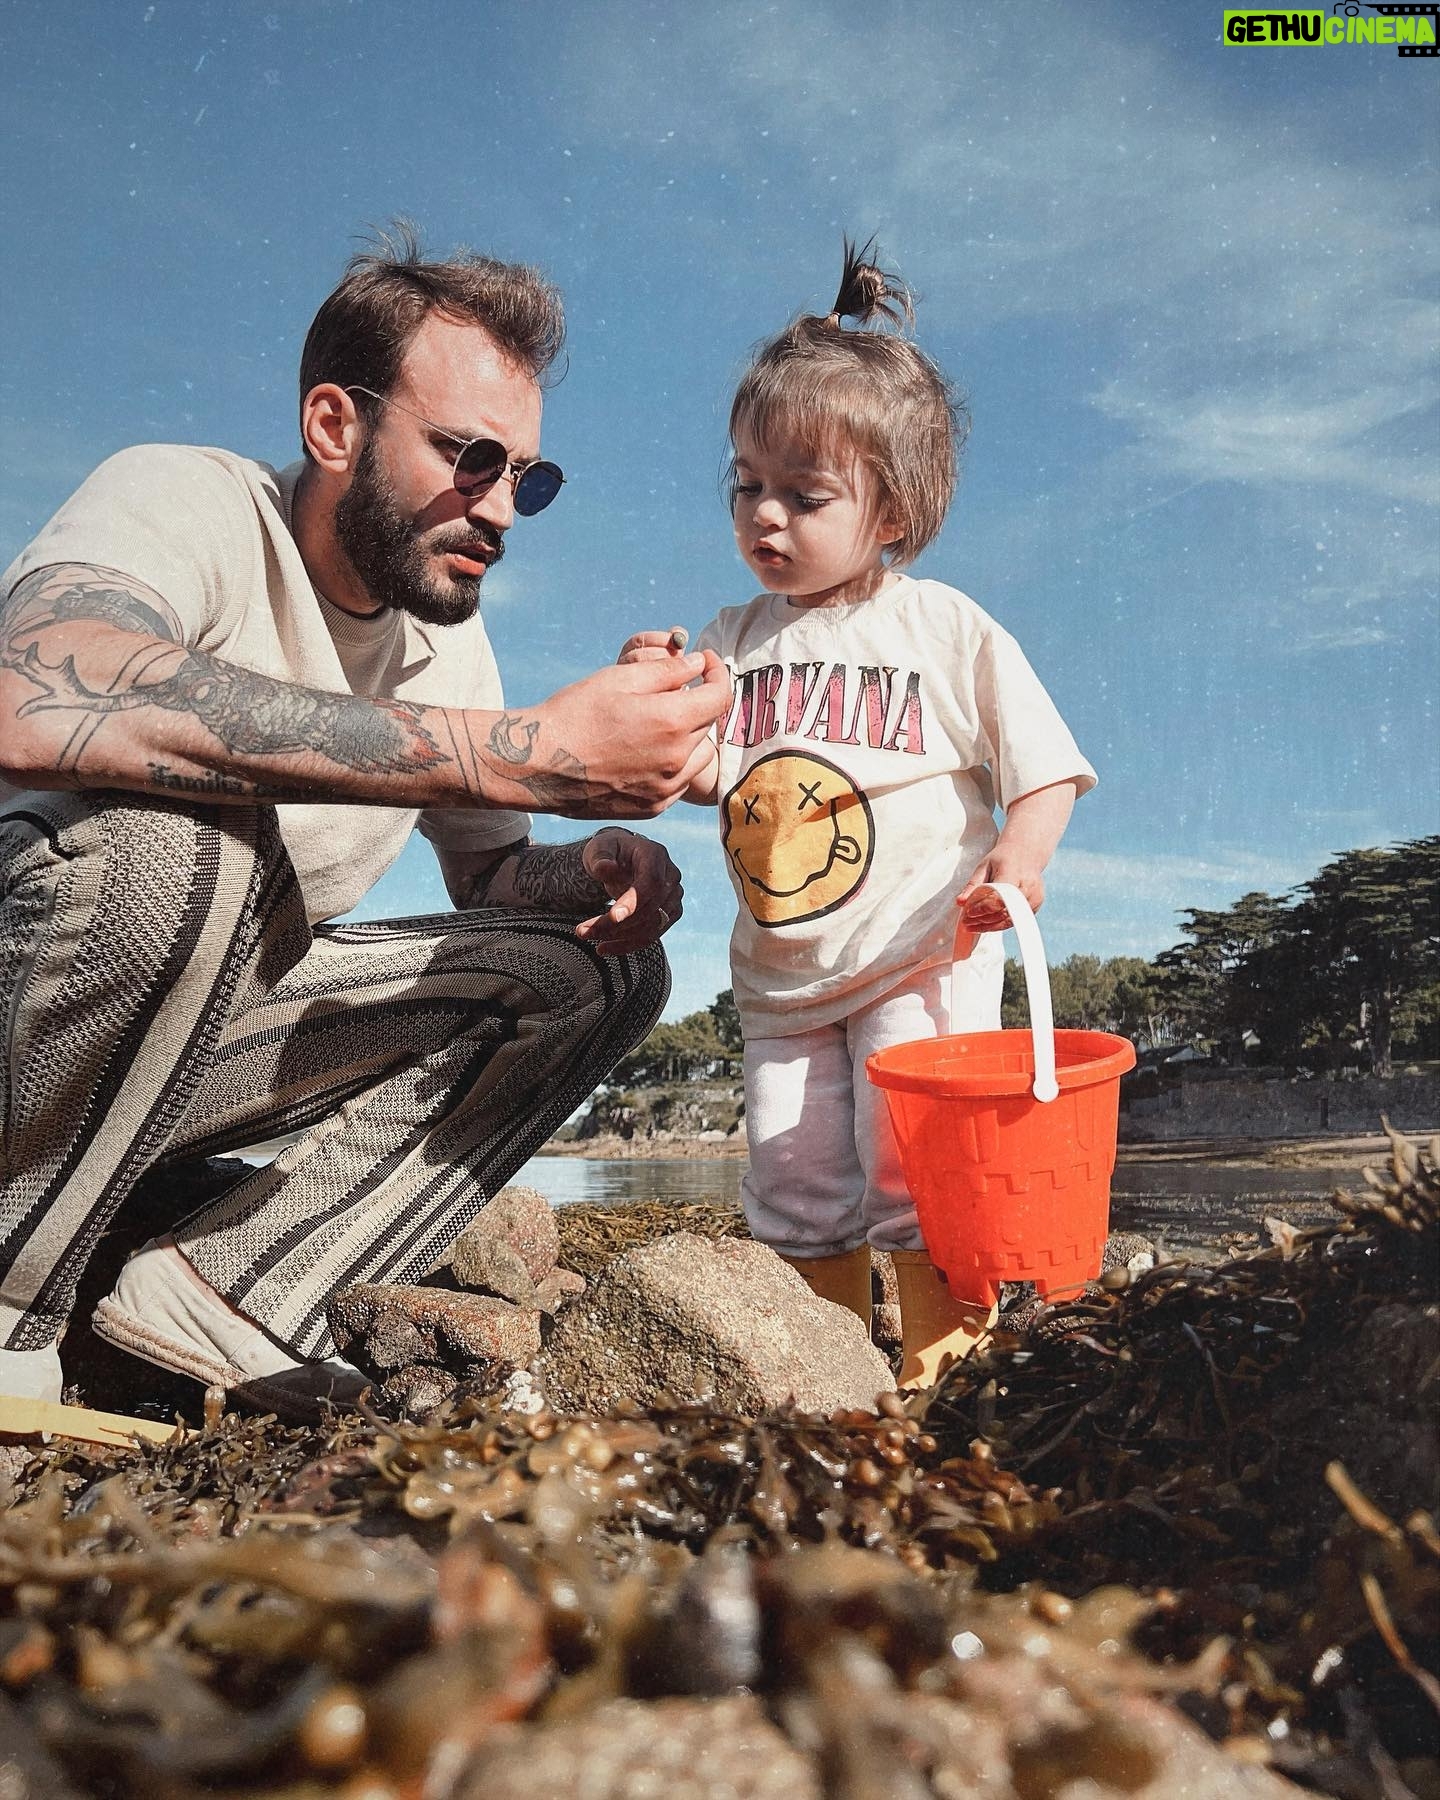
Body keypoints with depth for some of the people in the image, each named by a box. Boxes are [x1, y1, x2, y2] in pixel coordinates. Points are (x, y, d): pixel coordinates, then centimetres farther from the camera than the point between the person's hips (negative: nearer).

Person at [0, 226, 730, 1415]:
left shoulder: (451, 634, 3)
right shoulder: (185, 501, -18)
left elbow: (488, 872, 12)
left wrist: (594, 869, -13)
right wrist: (514, 751, -44)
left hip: (218, 1021, 7)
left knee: (600, 971, -4)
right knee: (176, 832, -37)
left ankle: (230, 1290, -10)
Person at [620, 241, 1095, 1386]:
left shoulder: (949, 630, -4)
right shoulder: (738, 638, 7)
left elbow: (1046, 767, -3)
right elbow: (710, 776, -3)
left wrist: (1019, 852, -22)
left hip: (919, 957, -4)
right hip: (781, 978, 5)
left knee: (915, 1168, -8)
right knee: (795, 1190, 10)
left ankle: (946, 1368, 14)